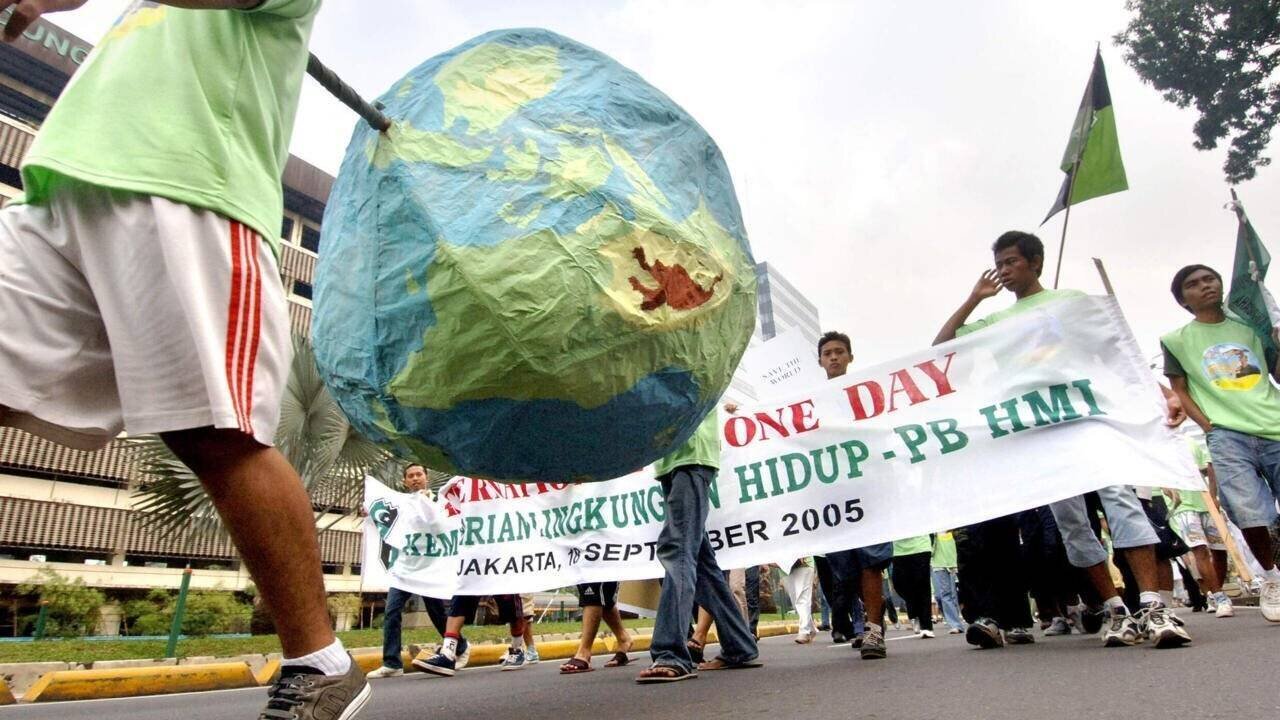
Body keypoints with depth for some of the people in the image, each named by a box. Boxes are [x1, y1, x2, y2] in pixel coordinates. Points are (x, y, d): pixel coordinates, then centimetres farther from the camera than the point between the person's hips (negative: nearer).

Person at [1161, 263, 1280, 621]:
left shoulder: (1251, 326, 17)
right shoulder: (1177, 340, 10)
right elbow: (1180, 392, 10)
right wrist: (1208, 425, -3)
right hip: (1227, 435, -2)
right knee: (1248, 510, -16)